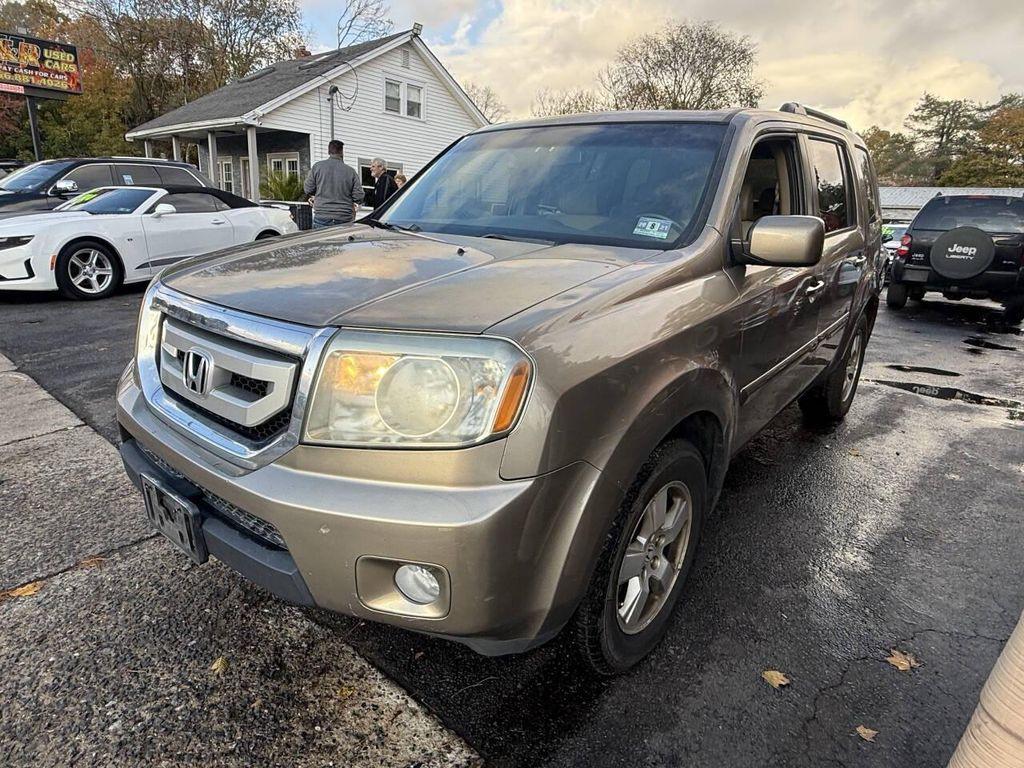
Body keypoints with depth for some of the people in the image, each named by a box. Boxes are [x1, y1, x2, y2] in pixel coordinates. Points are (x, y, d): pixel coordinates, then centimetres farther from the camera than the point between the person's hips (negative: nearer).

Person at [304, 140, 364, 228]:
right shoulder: (351, 171, 0)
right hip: (344, 219, 0)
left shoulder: (317, 166, 0)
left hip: (322, 216, 0)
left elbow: (308, 189, 4)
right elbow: (358, 196, 0)